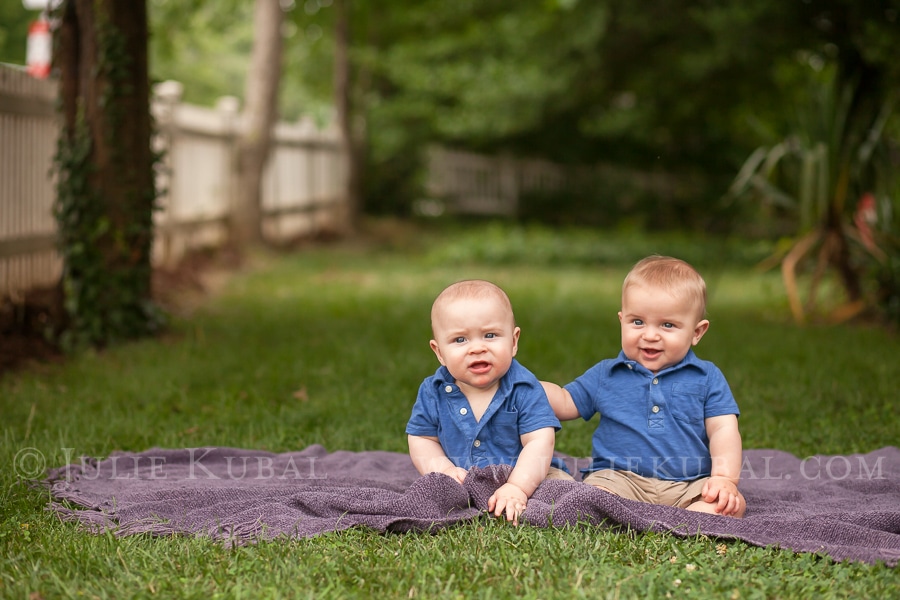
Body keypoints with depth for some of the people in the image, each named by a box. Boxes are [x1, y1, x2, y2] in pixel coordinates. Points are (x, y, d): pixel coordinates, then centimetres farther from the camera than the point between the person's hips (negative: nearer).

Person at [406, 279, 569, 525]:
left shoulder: (524, 389, -13)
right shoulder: (433, 392, -3)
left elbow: (540, 443, -19)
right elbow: (421, 440, 4)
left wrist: (517, 487, -32)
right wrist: (443, 469, -16)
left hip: (527, 478, -2)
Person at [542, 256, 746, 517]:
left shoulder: (707, 378, 9)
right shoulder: (605, 375, 14)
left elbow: (723, 430, 4)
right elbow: (564, 403, 21)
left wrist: (725, 477, -13)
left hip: (689, 485, 0)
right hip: (620, 478, 0)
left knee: (733, 504, -28)